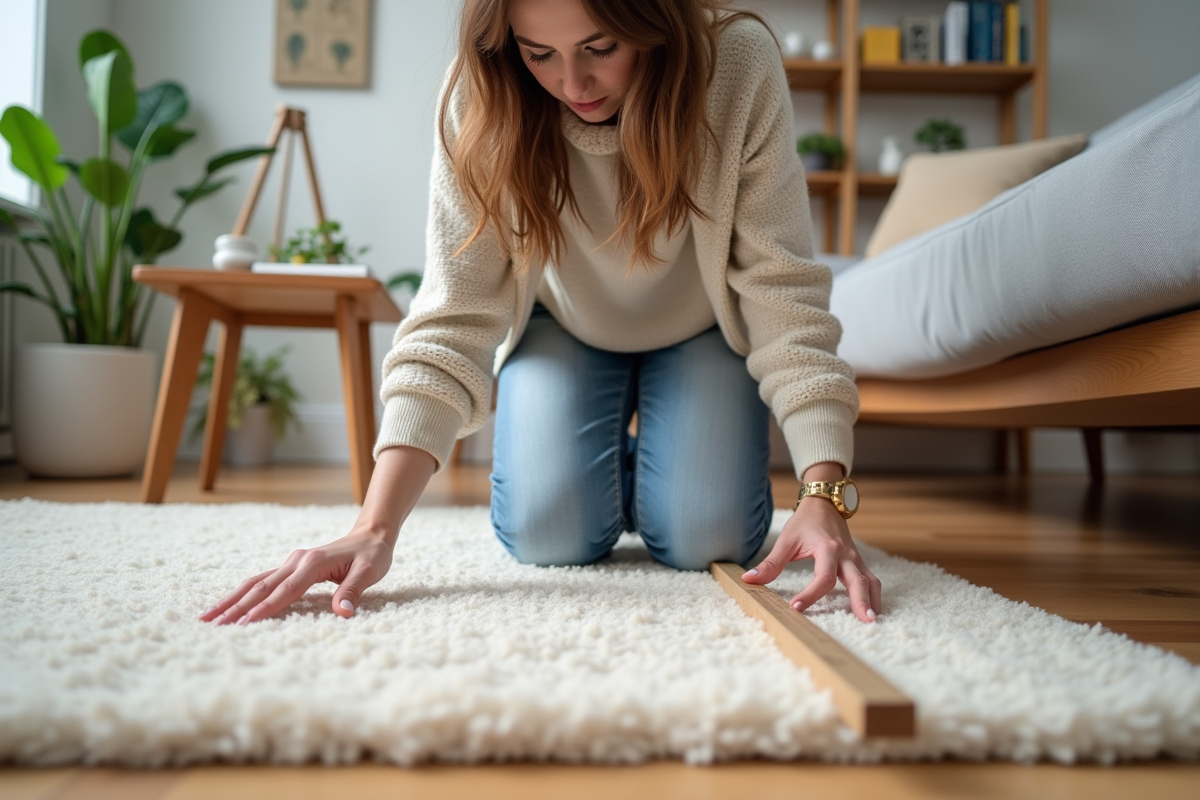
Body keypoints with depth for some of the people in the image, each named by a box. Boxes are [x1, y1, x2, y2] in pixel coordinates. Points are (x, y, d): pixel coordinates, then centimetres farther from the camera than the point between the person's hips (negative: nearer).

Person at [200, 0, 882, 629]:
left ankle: (650, 468, 19)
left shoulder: (739, 63, -29)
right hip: (563, 328, 1)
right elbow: (454, 317, -30)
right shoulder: (484, 100, -26)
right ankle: (616, 473, 19)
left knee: (707, 540, -17)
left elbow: (785, 295, -28)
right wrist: (376, 531, -39)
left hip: (701, 331, 0)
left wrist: (823, 496, -39)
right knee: (550, 538, -17)